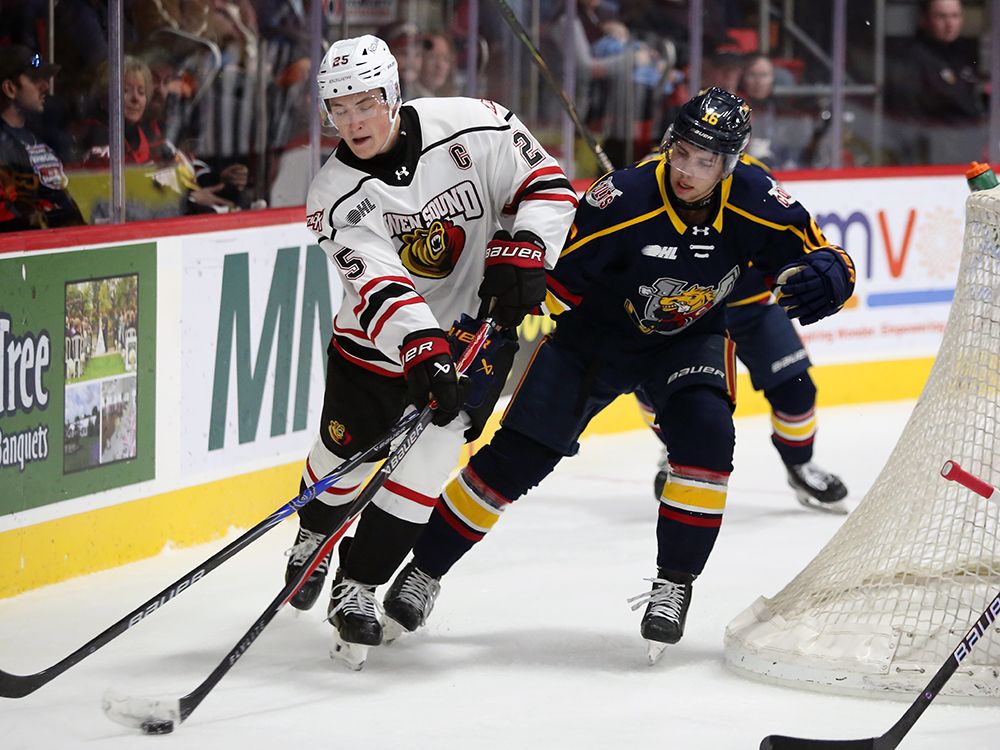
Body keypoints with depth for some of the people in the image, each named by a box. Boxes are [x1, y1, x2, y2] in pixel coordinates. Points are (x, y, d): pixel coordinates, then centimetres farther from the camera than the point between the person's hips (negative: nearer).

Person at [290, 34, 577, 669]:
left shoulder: (474, 128, -19)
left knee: (429, 453, -14)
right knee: (345, 449, 9)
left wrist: (521, 255, -25)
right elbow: (380, 285, -29)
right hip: (380, 334, 1)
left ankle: (358, 587, -1)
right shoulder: (336, 194, -19)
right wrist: (423, 350, -42)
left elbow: (546, 185, -10)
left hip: (477, 322, -1)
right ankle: (314, 535, 45)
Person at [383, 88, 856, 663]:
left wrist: (823, 275, -37)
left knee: (705, 436, -26)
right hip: (595, 333, -2)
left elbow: (828, 257, -12)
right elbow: (548, 277, -25)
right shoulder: (622, 201, -31)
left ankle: (674, 584, -10)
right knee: (516, 457, -5)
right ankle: (424, 571, 12)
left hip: (690, 340, 2)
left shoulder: (753, 202, -22)